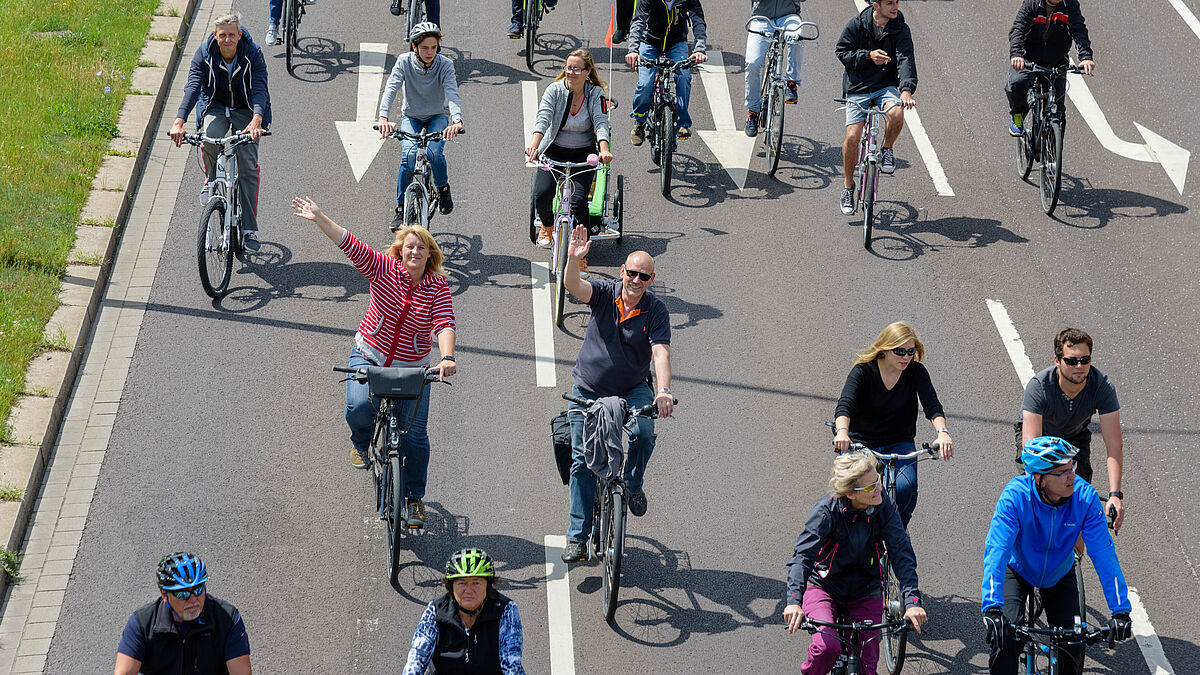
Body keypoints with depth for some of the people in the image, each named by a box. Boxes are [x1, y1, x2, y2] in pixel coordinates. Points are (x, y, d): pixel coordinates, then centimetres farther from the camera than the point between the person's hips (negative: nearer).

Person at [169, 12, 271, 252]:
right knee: (210, 139, -34)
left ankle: (250, 229, -8)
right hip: (215, 107, 1)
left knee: (248, 165, -14)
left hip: (246, 110, -1)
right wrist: (179, 122, -42)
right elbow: (192, 87, -27)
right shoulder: (204, 54, -16)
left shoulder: (253, 54, -19)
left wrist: (256, 120, -50)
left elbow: (259, 89, -31)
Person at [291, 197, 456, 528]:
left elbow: (445, 324, -21)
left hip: (412, 368, 0)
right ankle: (361, 445, 12)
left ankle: (414, 497, 18)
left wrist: (447, 358, -39)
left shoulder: (438, 287, -10)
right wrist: (319, 218, -28)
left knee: (415, 434, -3)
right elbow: (351, 245, -17)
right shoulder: (384, 269, -9)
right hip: (369, 356, 0)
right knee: (359, 407, -26)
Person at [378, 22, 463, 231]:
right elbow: (391, 89, -28)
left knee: (434, 153, -27)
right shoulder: (404, 62, -17)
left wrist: (457, 120, -52)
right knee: (409, 156, -22)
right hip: (411, 117, 1)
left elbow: (452, 94, -32)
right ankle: (401, 210, -11)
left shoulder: (445, 65, -19)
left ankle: (443, 188, 4)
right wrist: (383, 118, -45)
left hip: (438, 117, -1)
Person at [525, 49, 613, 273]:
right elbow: (543, 118, -23)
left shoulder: (596, 94, -9)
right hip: (554, 149, 1)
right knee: (541, 195, -18)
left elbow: (601, 123, -21)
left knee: (578, 200, -20)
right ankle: (547, 226, 19)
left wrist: (604, 150, -41)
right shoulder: (555, 90, -10)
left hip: (583, 153, -1)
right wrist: (534, 145, -42)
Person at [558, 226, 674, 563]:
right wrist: (573, 258, -50)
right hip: (588, 390, 0)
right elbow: (573, 287, -29)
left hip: (633, 389, 0)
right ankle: (577, 536, 7)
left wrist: (664, 390, -40)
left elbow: (661, 351, -24)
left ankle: (633, 483, 4)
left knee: (644, 434, -28)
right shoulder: (605, 292, -10)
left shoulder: (656, 311, -12)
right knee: (582, 460, -1)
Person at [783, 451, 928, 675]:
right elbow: (803, 554, -32)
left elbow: (902, 553, -19)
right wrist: (794, 601, -47)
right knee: (827, 647, -27)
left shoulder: (884, 505, -15)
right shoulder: (827, 510, -23)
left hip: (865, 593, 3)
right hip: (824, 587, -3)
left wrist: (912, 601, -32)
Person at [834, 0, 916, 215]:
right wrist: (868, 56, -18)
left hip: (886, 86, 1)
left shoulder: (901, 29, -5)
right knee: (852, 137, -12)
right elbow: (842, 52, -1)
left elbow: (905, 59, -16)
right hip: (858, 87, 0)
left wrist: (906, 89, -32)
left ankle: (887, 149, 1)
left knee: (896, 114, -32)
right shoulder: (856, 25, -5)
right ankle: (848, 186, 8)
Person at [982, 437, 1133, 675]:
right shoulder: (1016, 495, -34)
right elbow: (996, 551, -40)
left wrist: (1120, 610, -33)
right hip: (1018, 570, -2)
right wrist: (992, 608, -51)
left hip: (1059, 575, 2)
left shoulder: (1085, 497, -28)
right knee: (1006, 638, -22)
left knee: (1074, 644, -10)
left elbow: (1103, 554, -27)